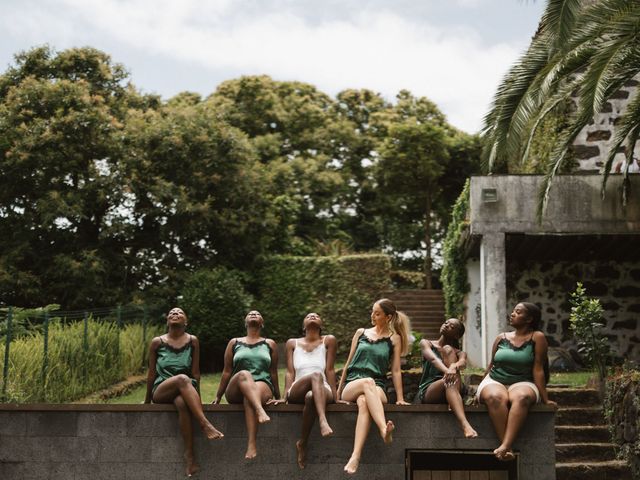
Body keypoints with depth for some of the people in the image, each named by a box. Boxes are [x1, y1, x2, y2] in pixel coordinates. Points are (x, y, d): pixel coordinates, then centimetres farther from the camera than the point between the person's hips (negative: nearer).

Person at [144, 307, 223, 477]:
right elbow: (152, 373, 12)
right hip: (161, 391, -1)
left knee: (182, 403, -38)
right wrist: (147, 401, 15)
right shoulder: (157, 342, 6)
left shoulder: (192, 341, 7)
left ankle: (190, 456, -38)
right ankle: (205, 424, -45)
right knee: (182, 379, -36)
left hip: (185, 391, 1)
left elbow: (195, 373, 7)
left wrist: (196, 395, 1)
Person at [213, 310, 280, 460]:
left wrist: (278, 397, 18)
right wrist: (218, 396, 13)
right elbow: (227, 372, 18)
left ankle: (251, 445, -56)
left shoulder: (270, 344, 20)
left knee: (249, 398, -38)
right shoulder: (234, 343, 21)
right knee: (244, 374, -36)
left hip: (263, 388, 0)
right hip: (235, 392, 1)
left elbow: (273, 372, 20)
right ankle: (260, 411, -62)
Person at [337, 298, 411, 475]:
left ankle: (355, 457, -60)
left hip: (376, 388, -1)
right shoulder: (361, 333, 20)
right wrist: (338, 391, 23)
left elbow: (395, 370, 10)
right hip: (351, 385, 1)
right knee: (367, 382, -39)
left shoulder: (394, 339, 14)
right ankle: (385, 431, -61)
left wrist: (400, 398, 1)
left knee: (364, 402, -41)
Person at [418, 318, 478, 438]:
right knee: (449, 381, -36)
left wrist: (454, 367, -39)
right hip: (427, 391, -2)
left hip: (448, 392, 2)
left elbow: (463, 362, -11)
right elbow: (433, 358, -13)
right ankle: (465, 425, -59)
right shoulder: (426, 343, 12)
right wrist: (446, 371, -37)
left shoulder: (459, 353, 16)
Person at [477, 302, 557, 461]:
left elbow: (538, 369, -2)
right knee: (495, 397, -36)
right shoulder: (501, 338, 12)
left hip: (522, 383, -2)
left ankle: (504, 446, -51)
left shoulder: (537, 337, 2)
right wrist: (480, 391, 18)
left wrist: (545, 399, -6)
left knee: (521, 398, -40)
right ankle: (507, 449, -41)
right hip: (494, 382, 2)